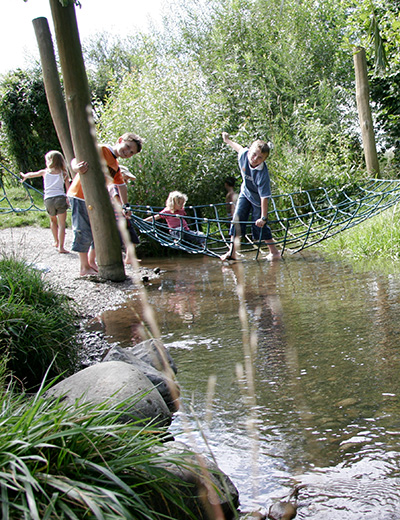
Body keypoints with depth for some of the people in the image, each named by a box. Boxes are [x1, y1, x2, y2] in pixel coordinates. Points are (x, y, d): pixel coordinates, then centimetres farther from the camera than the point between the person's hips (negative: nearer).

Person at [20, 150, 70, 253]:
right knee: (61, 223, -2)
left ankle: (56, 242, 32)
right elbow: (68, 188, 4)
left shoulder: (45, 172, 12)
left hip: (48, 199, 2)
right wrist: (68, 199, 14)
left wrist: (24, 176, 50)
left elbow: (32, 174, 30)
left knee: (53, 221, 24)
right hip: (60, 198, -2)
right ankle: (60, 246, -10)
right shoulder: (63, 174, 9)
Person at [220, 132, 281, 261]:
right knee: (237, 219, -3)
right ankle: (232, 252, 0)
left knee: (260, 225, -1)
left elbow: (264, 197, -34)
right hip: (245, 193, 5)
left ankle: (274, 251, 18)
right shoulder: (243, 155, -21)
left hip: (257, 200, -5)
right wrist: (228, 140, 23)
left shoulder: (263, 174, -36)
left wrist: (264, 218, -32)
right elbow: (240, 148, 6)